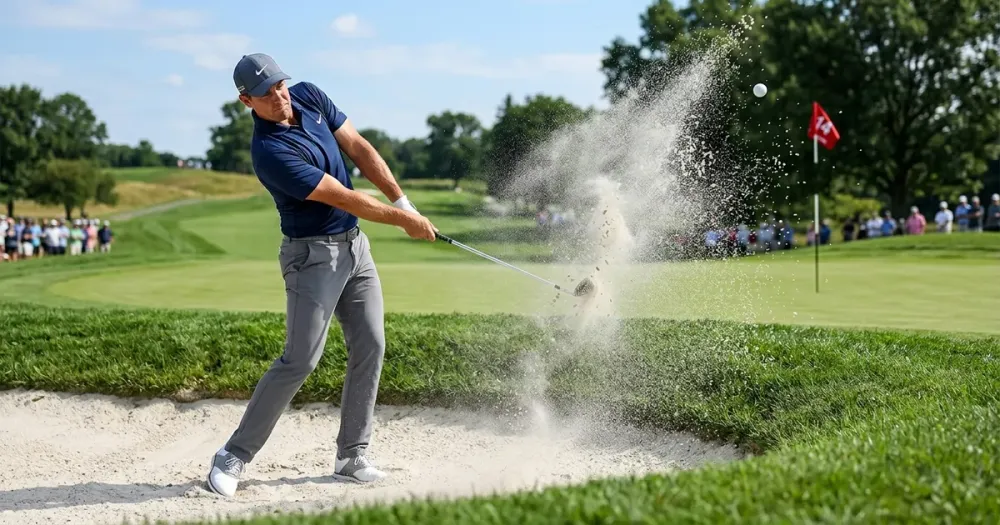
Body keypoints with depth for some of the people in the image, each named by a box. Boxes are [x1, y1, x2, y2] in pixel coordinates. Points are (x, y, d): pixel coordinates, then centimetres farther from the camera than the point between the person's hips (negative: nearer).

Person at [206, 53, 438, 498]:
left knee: (370, 346, 4)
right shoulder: (270, 152, -25)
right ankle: (235, 455, -1)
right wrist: (402, 221, -13)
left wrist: (403, 203, -4)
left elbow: (359, 149, 3)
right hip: (312, 255, -8)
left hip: (355, 244, 8)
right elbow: (344, 198, -22)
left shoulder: (309, 97, -1)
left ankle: (352, 456, 12)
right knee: (300, 360, -11)